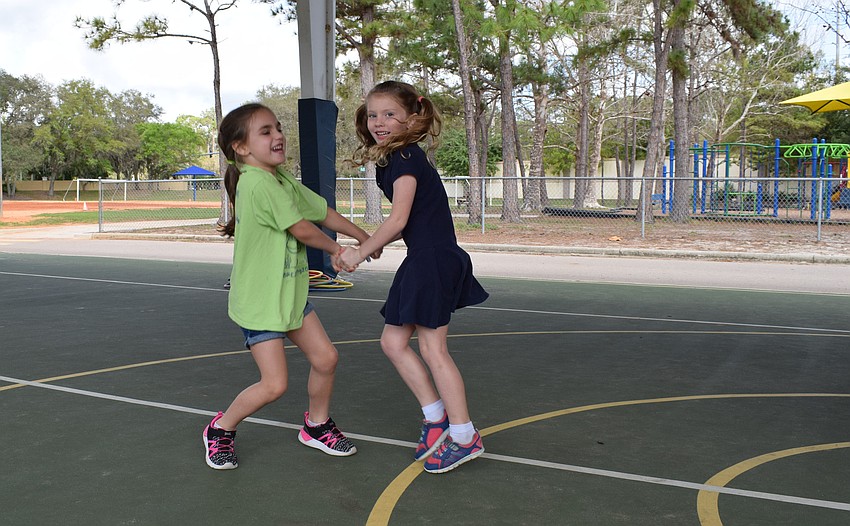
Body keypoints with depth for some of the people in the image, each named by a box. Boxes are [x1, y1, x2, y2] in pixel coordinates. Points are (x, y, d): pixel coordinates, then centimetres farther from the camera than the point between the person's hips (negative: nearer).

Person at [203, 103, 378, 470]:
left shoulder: (284, 180, 7)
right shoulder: (257, 182, -23)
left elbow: (324, 212, 15)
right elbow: (303, 230, -18)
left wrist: (363, 238, 14)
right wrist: (335, 250, -1)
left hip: (290, 293, 9)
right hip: (258, 299, -9)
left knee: (325, 358, 7)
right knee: (274, 384, -8)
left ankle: (317, 426, 31)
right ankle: (221, 430, 18)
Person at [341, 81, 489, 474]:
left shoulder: (404, 158, -14)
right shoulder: (395, 159, 14)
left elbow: (398, 220, -18)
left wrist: (361, 252, -8)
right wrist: (374, 244, 11)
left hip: (433, 260, -10)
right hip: (424, 260, 10)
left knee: (432, 349, -2)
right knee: (393, 341, 12)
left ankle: (464, 437, 9)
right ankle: (437, 417, 21)